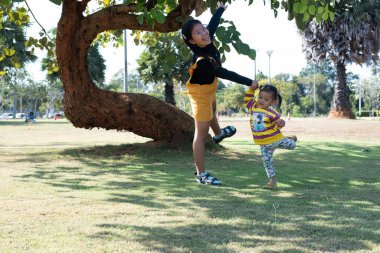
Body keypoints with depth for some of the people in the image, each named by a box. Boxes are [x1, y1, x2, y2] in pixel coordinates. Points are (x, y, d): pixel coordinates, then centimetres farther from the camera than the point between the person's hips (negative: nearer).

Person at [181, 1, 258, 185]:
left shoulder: (207, 43, -20)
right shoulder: (201, 61, -42)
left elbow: (213, 24, 2)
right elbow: (224, 74, -37)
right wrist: (249, 82, -29)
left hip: (208, 89, 9)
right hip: (200, 93, -9)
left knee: (212, 111, 38)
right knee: (201, 133, -5)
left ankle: (218, 134, 69)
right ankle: (201, 174, 1)